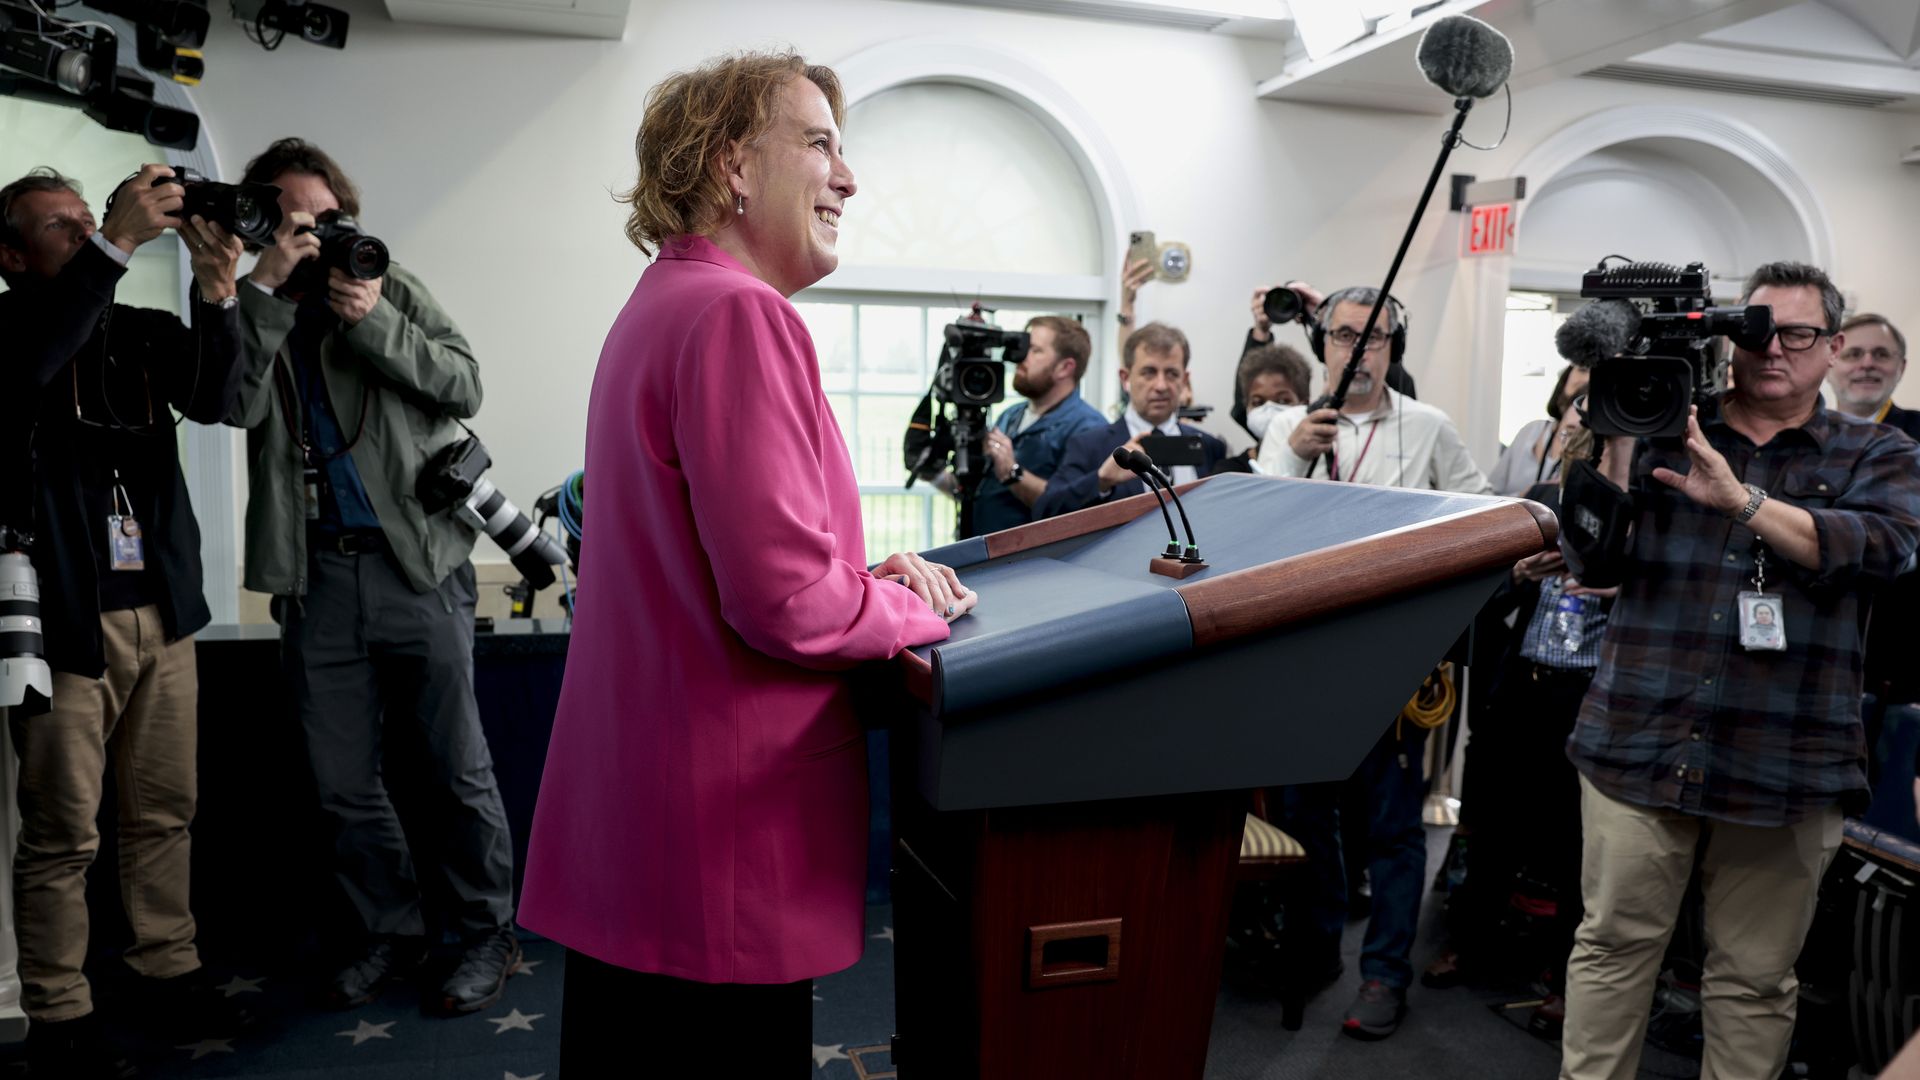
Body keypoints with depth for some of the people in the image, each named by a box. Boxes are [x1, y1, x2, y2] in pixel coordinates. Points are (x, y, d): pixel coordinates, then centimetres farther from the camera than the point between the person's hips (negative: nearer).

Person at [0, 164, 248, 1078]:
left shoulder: (144, 331, 14)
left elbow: (211, 400, -3)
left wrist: (215, 293, -18)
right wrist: (120, 240, -25)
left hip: (162, 608, 5)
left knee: (165, 812, 12)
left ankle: (168, 970, 25)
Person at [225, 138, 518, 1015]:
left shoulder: (392, 288, 9)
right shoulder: (250, 311, 10)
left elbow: (465, 387, -2)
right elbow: (238, 405, -9)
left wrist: (374, 322, -11)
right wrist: (266, 287, -12)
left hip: (416, 564, -2)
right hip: (315, 576, 2)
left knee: (457, 770, 2)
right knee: (343, 785, 9)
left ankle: (487, 935, 15)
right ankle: (388, 934, 25)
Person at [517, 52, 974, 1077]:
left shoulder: (656, 307, 15)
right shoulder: (740, 315, -18)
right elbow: (788, 603, -23)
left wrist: (864, 575, 6)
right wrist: (923, 606, -4)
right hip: (719, 857, -10)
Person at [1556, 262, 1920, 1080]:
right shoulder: (1663, 435, 9)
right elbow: (1598, 561, 4)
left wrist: (1741, 498, -23)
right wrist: (1617, 443, -7)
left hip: (1785, 766, 0)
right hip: (1640, 745, 1)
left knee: (1755, 976, 9)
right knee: (1613, 946, 6)